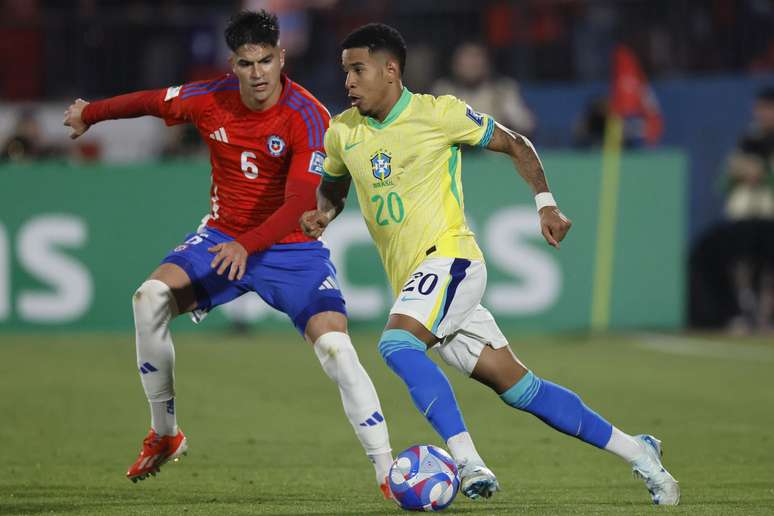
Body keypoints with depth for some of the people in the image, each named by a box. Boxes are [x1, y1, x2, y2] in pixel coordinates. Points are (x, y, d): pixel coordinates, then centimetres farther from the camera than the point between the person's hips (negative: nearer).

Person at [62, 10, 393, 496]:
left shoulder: (309, 118, -21)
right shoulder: (210, 99, -8)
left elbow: (301, 201, -30)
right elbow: (148, 102, 12)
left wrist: (248, 245, -43)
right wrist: (89, 114, 29)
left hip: (293, 247, -4)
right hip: (222, 237, 4)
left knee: (335, 345, -23)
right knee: (150, 299, -21)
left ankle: (389, 473, -16)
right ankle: (164, 435, -2)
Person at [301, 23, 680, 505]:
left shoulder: (437, 113, -6)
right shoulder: (342, 133, 9)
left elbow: (515, 144, 4)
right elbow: (332, 189, 27)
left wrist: (546, 204, -5)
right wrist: (321, 214, 5)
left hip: (449, 257, -6)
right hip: (409, 280, 6)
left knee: (396, 343, -31)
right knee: (519, 388, 4)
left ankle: (469, 461, -32)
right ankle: (635, 450, 14)